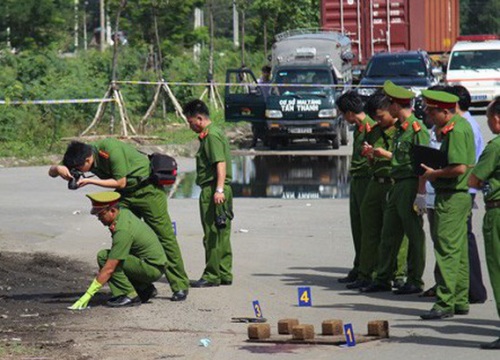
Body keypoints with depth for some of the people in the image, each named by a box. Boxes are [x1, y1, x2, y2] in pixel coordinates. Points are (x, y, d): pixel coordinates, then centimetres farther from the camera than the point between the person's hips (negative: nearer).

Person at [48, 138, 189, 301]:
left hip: (147, 188, -8)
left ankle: (180, 286, 0)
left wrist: (90, 181, -26)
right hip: (126, 194, 8)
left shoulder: (111, 150, -31)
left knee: (163, 235, -6)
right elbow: (51, 171, -3)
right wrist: (58, 169, -26)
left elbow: (120, 183, -24)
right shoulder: (81, 155, -8)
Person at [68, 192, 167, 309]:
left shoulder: (123, 231, -25)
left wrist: (88, 295, -25)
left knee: (104, 257, -18)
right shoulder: (125, 212, 3)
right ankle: (145, 289, 13)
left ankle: (130, 295, -12)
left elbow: (109, 269, -27)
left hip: (153, 268, -10)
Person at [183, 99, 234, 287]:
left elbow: (221, 163, -22)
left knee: (213, 235, -6)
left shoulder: (212, 135, -12)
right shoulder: (212, 133, 19)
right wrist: (220, 190, 18)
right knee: (222, 236, 12)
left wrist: (219, 190, -28)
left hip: (212, 191, -10)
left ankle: (212, 276, -4)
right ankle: (224, 274, 16)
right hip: (217, 190, 10)